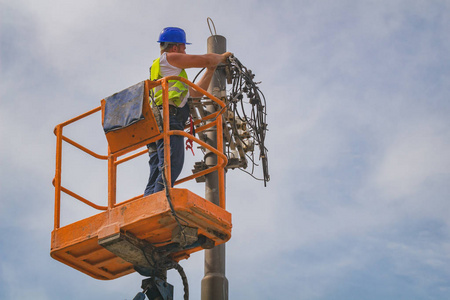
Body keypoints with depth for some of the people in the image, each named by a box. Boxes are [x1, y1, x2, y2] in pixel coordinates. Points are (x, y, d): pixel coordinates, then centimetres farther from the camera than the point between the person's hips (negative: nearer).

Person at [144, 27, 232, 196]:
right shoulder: (168, 58, 8)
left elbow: (196, 92, 38)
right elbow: (206, 60, 6)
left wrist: (211, 70, 37)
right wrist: (221, 57, 26)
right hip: (169, 120, -10)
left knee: (157, 174, 0)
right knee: (171, 167, -21)